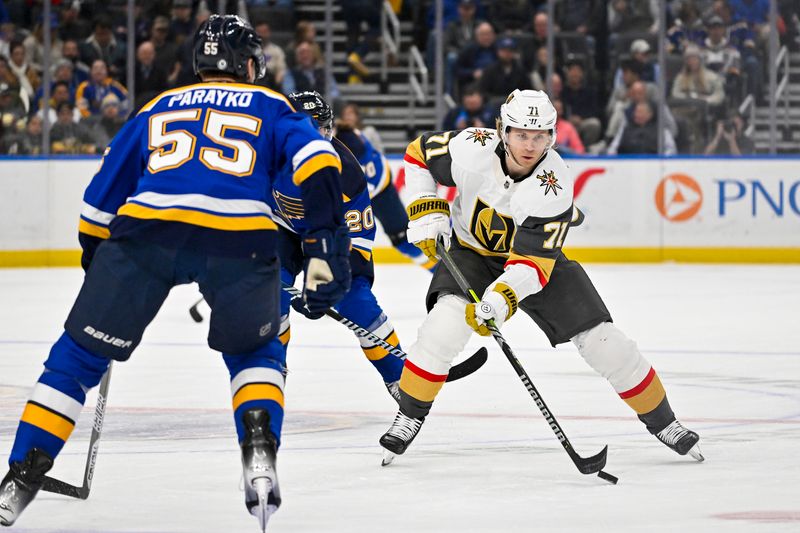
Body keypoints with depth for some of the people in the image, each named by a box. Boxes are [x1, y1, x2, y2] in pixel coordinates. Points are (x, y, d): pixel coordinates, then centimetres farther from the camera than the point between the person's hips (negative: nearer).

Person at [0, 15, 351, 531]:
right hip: (241, 238, -1)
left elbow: (101, 200, 31)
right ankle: (260, 451, 2)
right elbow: (315, 159, 7)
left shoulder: (156, 110, 33)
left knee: (80, 354, 13)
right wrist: (325, 245, 2)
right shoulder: (270, 107, 27)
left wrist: (95, 265, 42)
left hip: (147, 228, 1)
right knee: (255, 352, 27)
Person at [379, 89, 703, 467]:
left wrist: (503, 297, -47)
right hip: (472, 253, 0)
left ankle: (662, 422, 12)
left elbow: (532, 260, -32)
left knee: (602, 341, -7)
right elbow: (419, 154, -6)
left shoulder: (554, 184, -30)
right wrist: (427, 211, -15)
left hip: (536, 255, 0)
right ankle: (408, 419, -11)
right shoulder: (472, 149, -26)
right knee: (445, 325, -28)